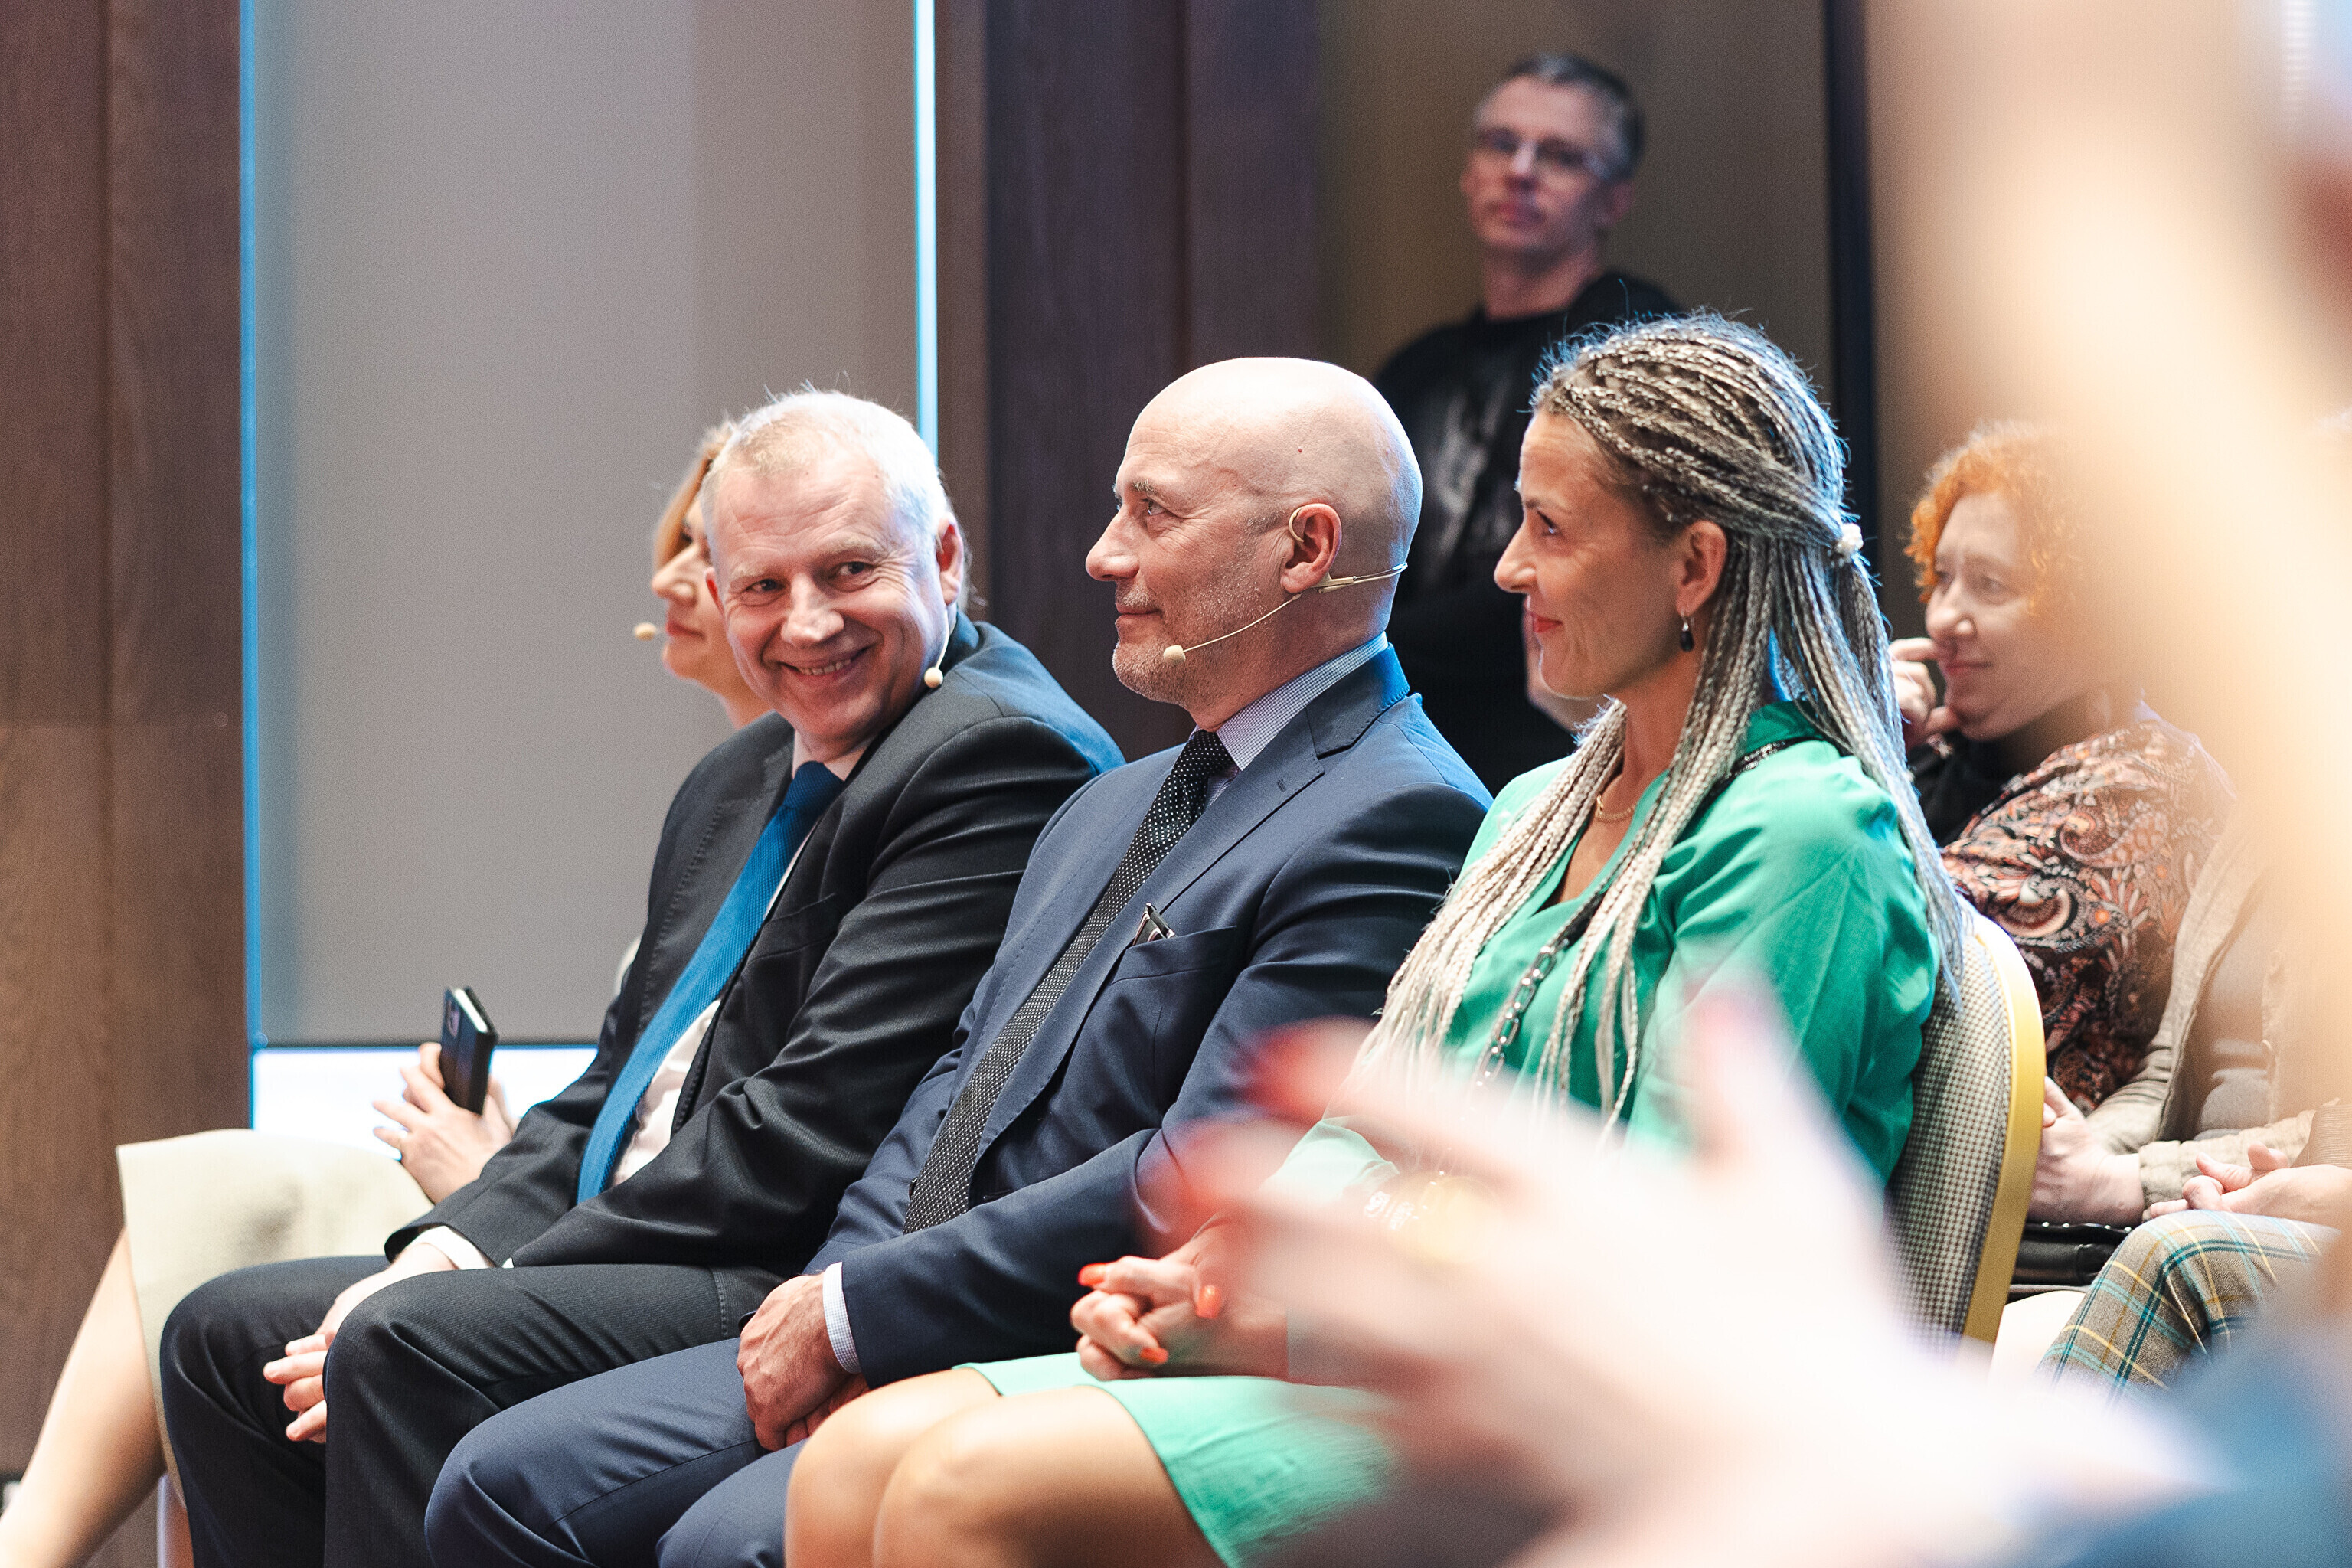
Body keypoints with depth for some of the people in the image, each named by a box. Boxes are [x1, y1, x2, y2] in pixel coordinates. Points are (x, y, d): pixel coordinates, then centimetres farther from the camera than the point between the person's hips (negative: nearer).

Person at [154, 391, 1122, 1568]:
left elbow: (811, 1130, -18)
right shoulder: (734, 787, 21)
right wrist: (458, 1241, -1)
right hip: (645, 1267, 10)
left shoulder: (1001, 755, -11)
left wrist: (504, 1280, -15)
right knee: (223, 1336, 8)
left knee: (408, 1345, -28)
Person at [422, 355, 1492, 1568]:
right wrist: (832, 1303, -2)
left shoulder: (1398, 821, -12)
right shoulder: (1110, 808, 21)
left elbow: (1195, 1184, -19)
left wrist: (854, 1311, -14)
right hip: (930, 1353, 9)